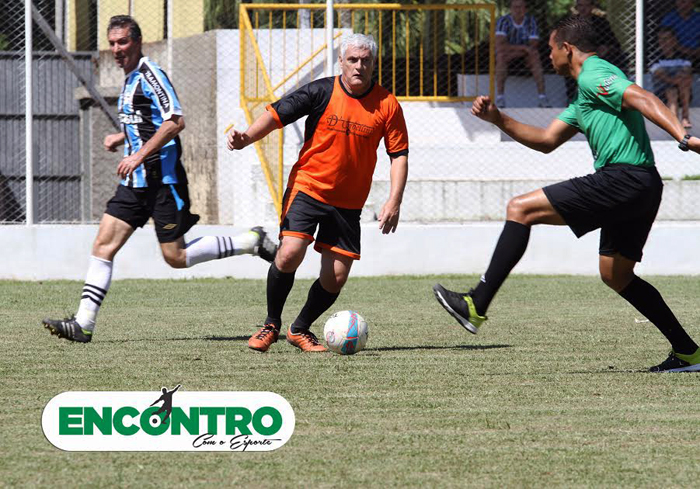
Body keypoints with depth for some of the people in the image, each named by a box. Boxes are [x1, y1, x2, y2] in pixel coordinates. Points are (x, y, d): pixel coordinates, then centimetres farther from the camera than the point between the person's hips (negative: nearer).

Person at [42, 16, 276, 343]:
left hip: (162, 178, -9)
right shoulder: (131, 79, 16)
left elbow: (175, 122, -24)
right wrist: (122, 138, 14)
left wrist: (139, 155, -26)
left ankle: (252, 242, 9)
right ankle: (83, 324, -5)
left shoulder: (150, 75, -13)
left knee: (176, 257, -5)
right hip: (136, 181, 9)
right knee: (103, 244, -2)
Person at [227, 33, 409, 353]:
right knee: (290, 253, -21)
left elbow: (399, 154, 1)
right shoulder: (321, 92, -7)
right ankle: (271, 325, 1)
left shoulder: (387, 105, -3)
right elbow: (277, 113, -8)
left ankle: (300, 329, 24)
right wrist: (246, 137, -27)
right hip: (307, 187, -2)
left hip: (348, 203, 2)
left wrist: (394, 200, -10)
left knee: (336, 277, -1)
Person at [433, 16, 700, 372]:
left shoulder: (593, 76, -5)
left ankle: (477, 306, -12)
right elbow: (547, 141, 32)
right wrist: (498, 119, 24)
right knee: (615, 275, 22)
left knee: (520, 209, -9)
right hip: (641, 187, 11)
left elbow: (643, 99, -20)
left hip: (621, 179, -11)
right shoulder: (585, 96, 27)